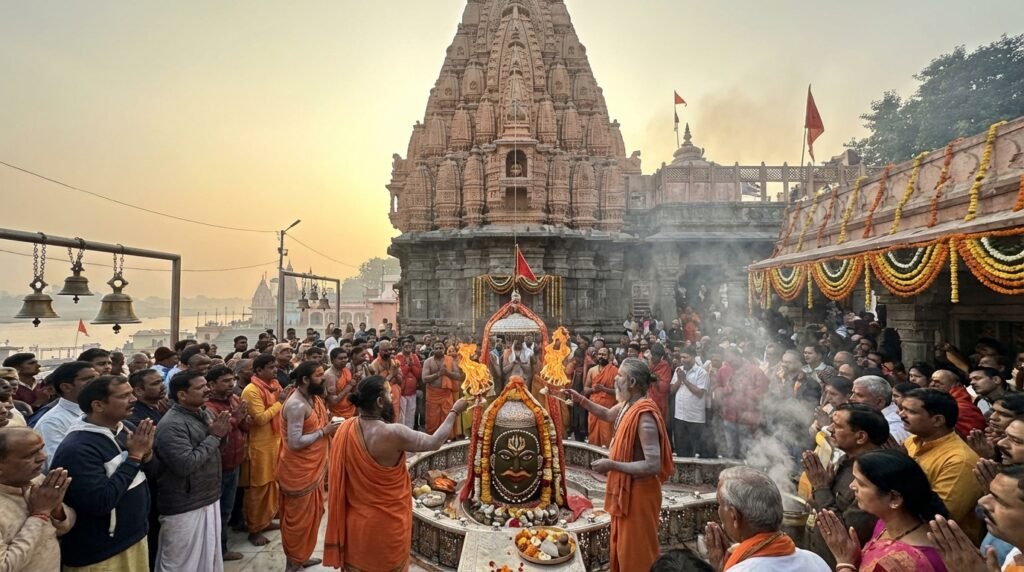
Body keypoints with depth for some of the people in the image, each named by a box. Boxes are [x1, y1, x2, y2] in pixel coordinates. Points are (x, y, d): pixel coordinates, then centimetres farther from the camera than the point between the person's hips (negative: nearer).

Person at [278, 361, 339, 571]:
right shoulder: (297, 405, -25)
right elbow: (295, 442, -27)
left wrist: (326, 421, -3)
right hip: (298, 469, -9)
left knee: (312, 512, 19)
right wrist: (323, 431, -21)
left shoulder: (313, 398, 4)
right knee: (298, 515, 6)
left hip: (313, 466, 9)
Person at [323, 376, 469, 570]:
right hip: (386, 524, -5)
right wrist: (454, 412, -5)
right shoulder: (393, 433, -29)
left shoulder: (345, 429, -11)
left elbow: (337, 477, 3)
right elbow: (434, 442, -16)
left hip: (355, 521, 5)